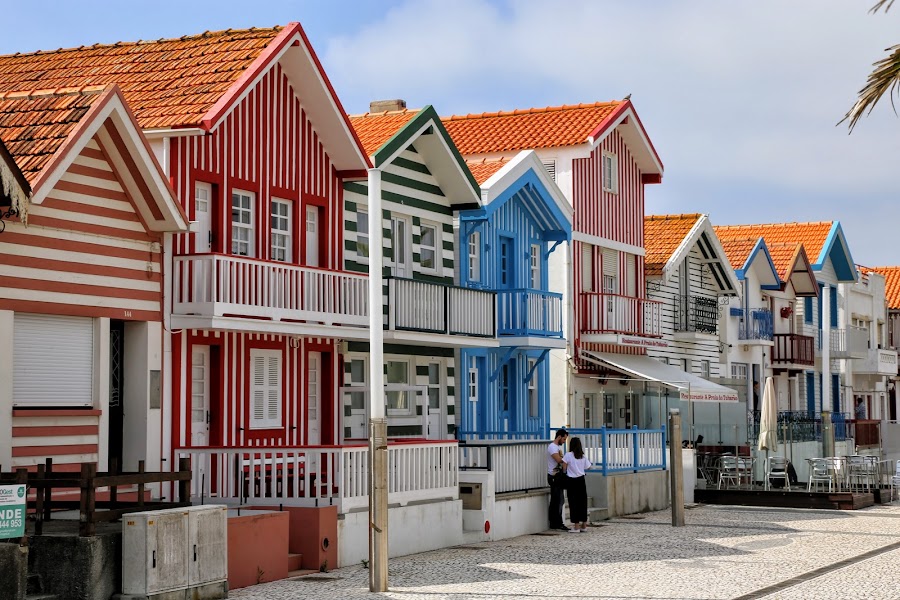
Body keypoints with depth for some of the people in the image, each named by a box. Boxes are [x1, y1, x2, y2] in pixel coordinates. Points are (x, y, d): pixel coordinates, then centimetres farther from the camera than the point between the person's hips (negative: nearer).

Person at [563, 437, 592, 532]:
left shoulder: (568, 455, -10)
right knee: (582, 502, 11)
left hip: (571, 481, -4)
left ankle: (576, 526, -2)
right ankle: (584, 525, 16)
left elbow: (564, 467, -13)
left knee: (573, 503, -1)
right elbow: (588, 467, 11)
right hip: (581, 480, 4)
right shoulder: (583, 456, 3)